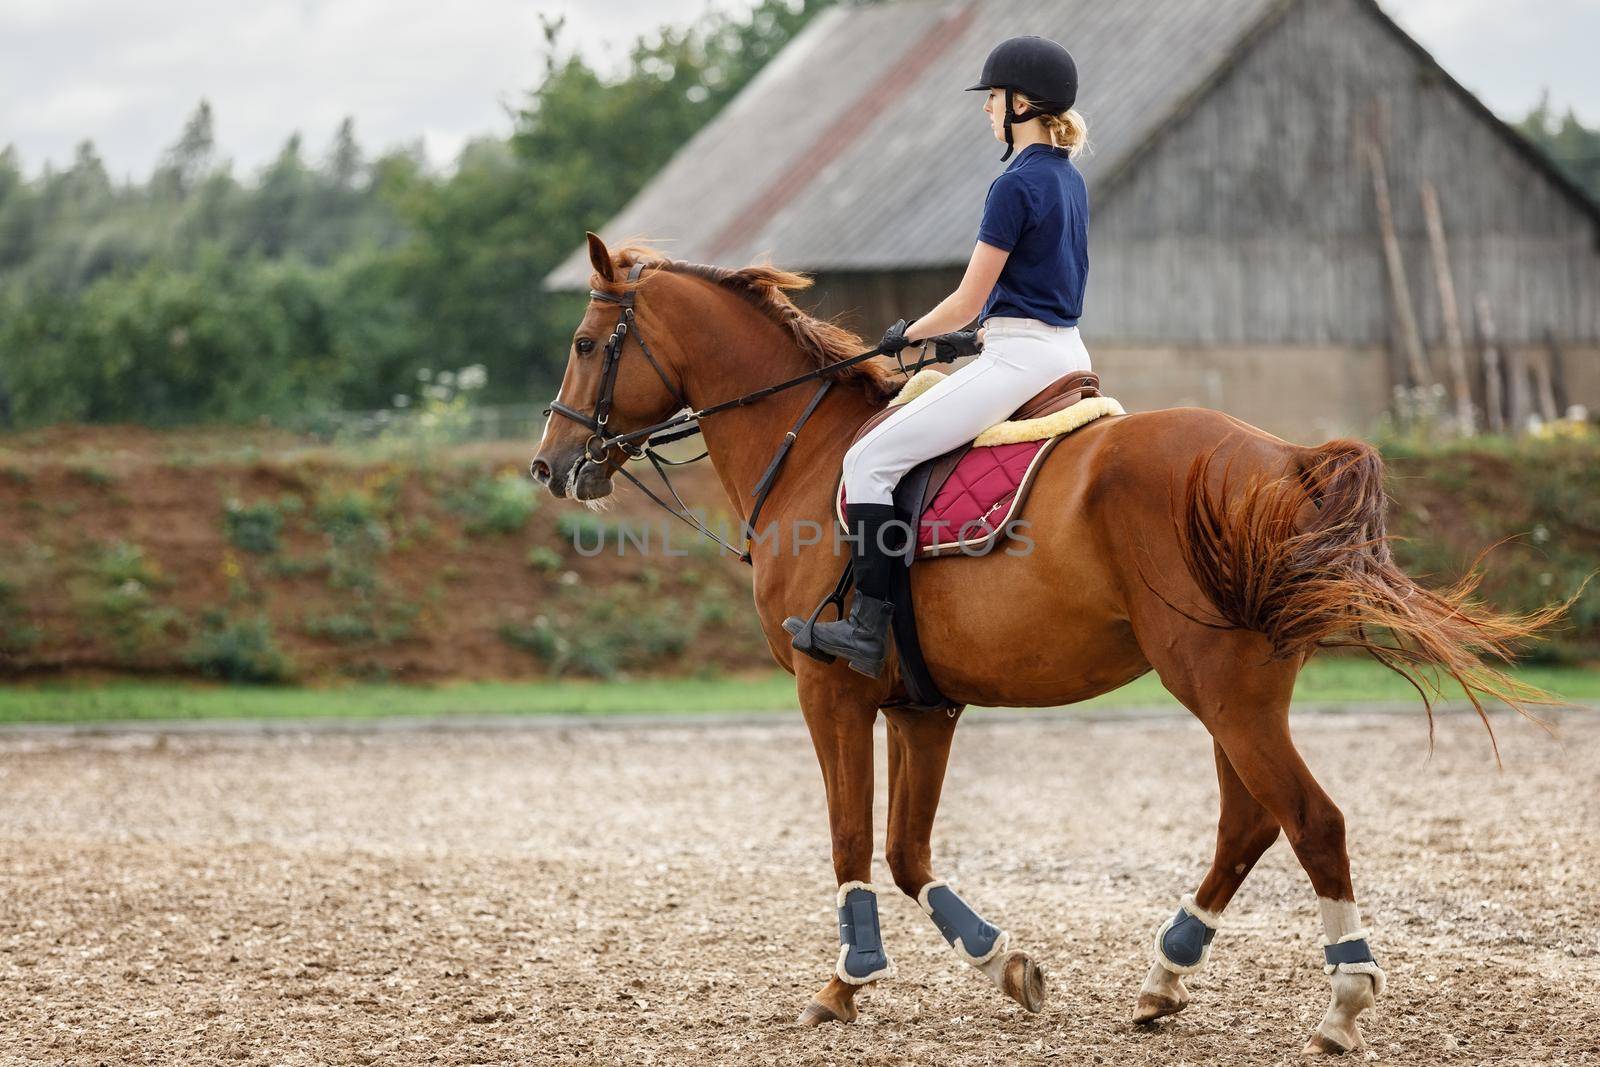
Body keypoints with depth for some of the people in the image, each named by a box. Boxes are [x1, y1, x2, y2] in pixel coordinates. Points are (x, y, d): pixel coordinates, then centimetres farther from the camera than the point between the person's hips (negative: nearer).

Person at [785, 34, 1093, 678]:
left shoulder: (1016, 185, -15)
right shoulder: (1069, 180, 13)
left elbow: (969, 301, -12)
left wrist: (910, 334, 4)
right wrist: (975, 334, 22)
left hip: (1017, 359, -10)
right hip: (1068, 354, 10)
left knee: (871, 461, -12)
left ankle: (869, 629, -17)